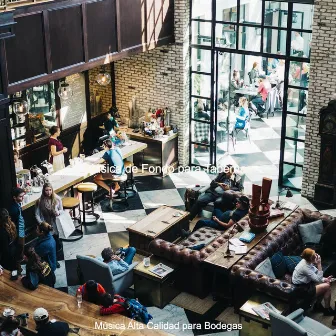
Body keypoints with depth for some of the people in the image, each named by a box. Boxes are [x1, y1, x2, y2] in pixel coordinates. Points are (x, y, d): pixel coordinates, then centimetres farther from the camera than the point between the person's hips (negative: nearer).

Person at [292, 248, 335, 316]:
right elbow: (318, 279, -25)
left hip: (306, 283, 9)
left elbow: (315, 274, 7)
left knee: (327, 282, 7)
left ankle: (318, 305, 19)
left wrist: (324, 279, -9)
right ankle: (327, 309, 8)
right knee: (327, 287, -11)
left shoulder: (307, 261, -4)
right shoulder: (305, 267, -30)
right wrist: (319, 265, -28)